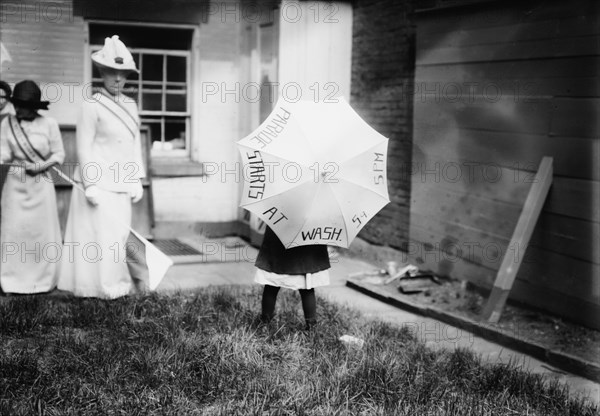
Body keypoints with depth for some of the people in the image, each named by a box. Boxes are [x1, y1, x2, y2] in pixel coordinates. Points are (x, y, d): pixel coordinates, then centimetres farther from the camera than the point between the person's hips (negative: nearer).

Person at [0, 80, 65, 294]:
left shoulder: (49, 124, -4)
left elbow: (59, 155, 0)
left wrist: (40, 166, -14)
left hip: (41, 182, -1)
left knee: (43, 231, 4)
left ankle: (42, 281, 16)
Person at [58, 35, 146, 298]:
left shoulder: (131, 106, 10)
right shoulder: (92, 106, -9)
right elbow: (84, 148, -10)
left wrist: (137, 180, 10)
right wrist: (90, 186, -14)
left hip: (122, 184, 6)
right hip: (100, 184, -6)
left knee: (120, 234, 10)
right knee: (102, 234, -3)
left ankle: (118, 282, 21)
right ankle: (105, 287, 7)